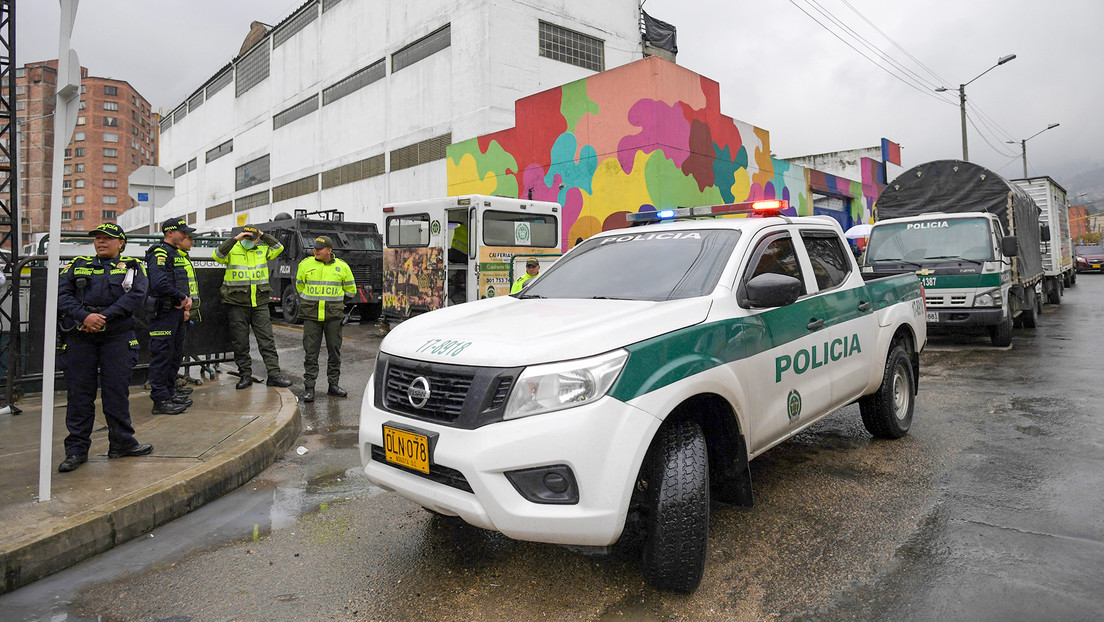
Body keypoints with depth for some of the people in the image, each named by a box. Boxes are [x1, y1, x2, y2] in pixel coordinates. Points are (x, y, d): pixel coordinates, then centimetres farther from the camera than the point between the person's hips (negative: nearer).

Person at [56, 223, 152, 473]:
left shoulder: (132, 266, 10)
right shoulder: (77, 265, 15)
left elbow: (136, 295, -7)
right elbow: (61, 294, 3)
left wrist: (104, 316, -16)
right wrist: (84, 316, -15)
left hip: (118, 337, -1)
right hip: (79, 338, 2)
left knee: (117, 390, 2)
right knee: (79, 391, 4)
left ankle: (122, 443, 14)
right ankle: (76, 449, 12)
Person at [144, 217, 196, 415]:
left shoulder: (178, 254, 19)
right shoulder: (159, 252, -11)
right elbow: (159, 282, -24)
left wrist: (188, 300, 9)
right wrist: (182, 298, -15)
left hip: (177, 311, 10)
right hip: (163, 312, -10)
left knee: (175, 354, 15)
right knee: (162, 355, -6)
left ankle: (170, 392, 26)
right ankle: (160, 400, -1)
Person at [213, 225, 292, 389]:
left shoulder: (262, 250, 8)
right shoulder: (232, 250, 0)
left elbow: (279, 247, -2)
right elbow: (218, 255, -17)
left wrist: (263, 235, -2)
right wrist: (235, 239, -19)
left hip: (260, 304, 2)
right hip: (237, 304, -2)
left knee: (267, 340, 1)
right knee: (240, 342, 6)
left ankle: (274, 375, 4)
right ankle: (245, 376, 17)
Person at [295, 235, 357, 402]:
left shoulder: (342, 267, 3)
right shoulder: (305, 264, 3)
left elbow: (351, 290, 12)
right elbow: (299, 286, 17)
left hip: (333, 315, 1)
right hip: (311, 315, -1)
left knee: (334, 350, 7)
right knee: (310, 351, -1)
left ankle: (333, 384, 19)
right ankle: (309, 387, 6)